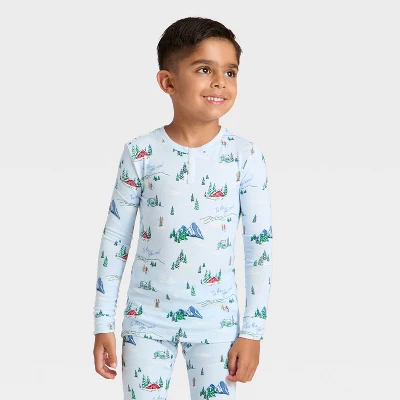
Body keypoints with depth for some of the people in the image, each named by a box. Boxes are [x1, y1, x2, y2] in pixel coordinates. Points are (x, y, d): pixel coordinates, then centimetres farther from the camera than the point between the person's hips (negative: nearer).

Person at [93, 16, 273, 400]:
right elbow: (115, 238, 0)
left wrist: (252, 331, -3)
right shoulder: (140, 152, -6)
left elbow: (260, 245, -3)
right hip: (147, 313, 0)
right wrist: (103, 323, 1)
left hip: (216, 316, 0)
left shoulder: (246, 155, -7)